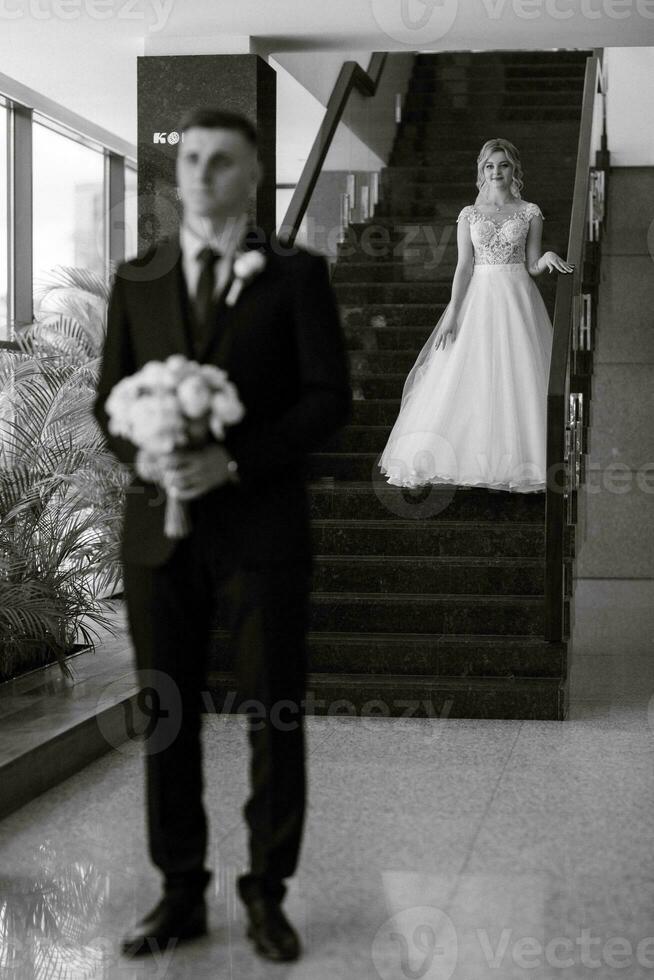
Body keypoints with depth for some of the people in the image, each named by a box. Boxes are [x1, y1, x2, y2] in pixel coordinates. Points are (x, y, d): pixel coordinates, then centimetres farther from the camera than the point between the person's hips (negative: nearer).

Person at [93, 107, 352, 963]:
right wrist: (143, 457, -10)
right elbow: (109, 400, 12)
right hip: (159, 529, 3)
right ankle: (181, 894, 17)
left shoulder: (297, 274, 2)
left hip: (261, 525, -2)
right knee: (168, 716, 5)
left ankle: (267, 894, 16)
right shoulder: (136, 280, 12)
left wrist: (233, 460, -16)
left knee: (275, 715, 2)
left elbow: (330, 397, -5)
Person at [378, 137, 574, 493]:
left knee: (517, 377, -4)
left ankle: (515, 460, 2)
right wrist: (452, 312, -7)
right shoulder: (469, 215, 6)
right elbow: (464, 266, 1)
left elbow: (532, 266, 6)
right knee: (468, 376, -2)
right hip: (478, 298, 1)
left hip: (517, 299, -1)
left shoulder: (530, 213, 5)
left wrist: (548, 258, -16)